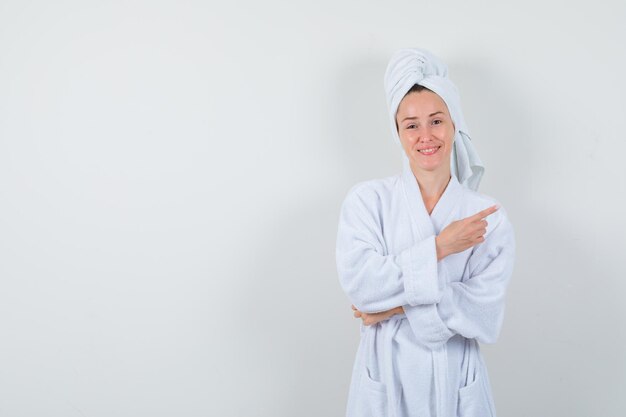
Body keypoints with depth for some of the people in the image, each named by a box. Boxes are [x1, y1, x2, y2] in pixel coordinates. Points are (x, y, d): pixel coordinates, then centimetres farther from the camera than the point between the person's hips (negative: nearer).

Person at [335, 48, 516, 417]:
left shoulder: (489, 217, -5)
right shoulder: (367, 199, -6)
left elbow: (484, 318, -13)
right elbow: (358, 283, -18)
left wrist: (396, 307, -16)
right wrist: (439, 248, -19)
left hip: (455, 384, 1)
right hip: (384, 379, 0)